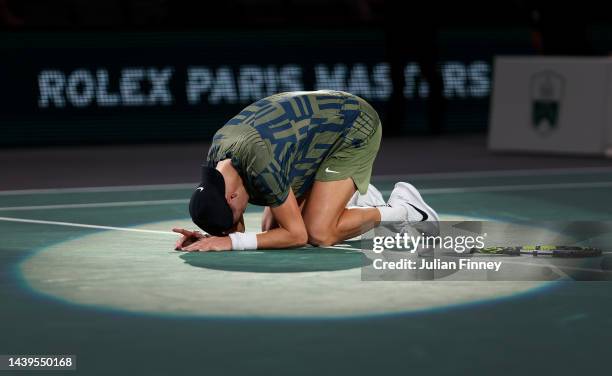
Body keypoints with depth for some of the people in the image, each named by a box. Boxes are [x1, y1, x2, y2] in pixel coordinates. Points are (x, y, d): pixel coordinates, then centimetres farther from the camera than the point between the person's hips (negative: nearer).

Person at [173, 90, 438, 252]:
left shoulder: (259, 165, -38)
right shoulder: (215, 159, -15)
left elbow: (297, 235, -29)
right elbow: (235, 229, -3)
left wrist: (232, 241, -34)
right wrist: (209, 239, -24)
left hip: (355, 129, -8)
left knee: (319, 234, -21)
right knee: (273, 229, 0)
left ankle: (401, 210, 0)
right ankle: (349, 191, 20)